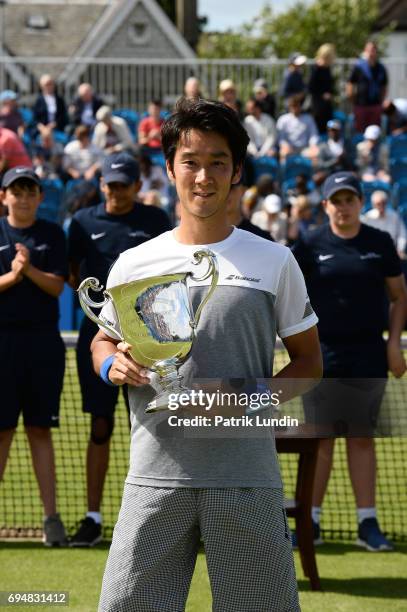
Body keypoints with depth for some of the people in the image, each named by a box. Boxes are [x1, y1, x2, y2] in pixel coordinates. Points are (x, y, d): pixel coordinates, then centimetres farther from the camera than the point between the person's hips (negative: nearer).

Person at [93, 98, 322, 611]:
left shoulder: (274, 262, 6)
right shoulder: (133, 264, 8)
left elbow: (308, 361, 10)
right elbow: (103, 340, 21)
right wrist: (113, 364, -3)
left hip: (247, 478, 0)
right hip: (157, 473, 1)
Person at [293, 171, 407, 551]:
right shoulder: (311, 246, 1)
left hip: (368, 356, 1)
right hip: (323, 355, -1)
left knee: (362, 438, 5)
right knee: (321, 438, 1)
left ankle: (367, 523, 6)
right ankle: (311, 521, 6)